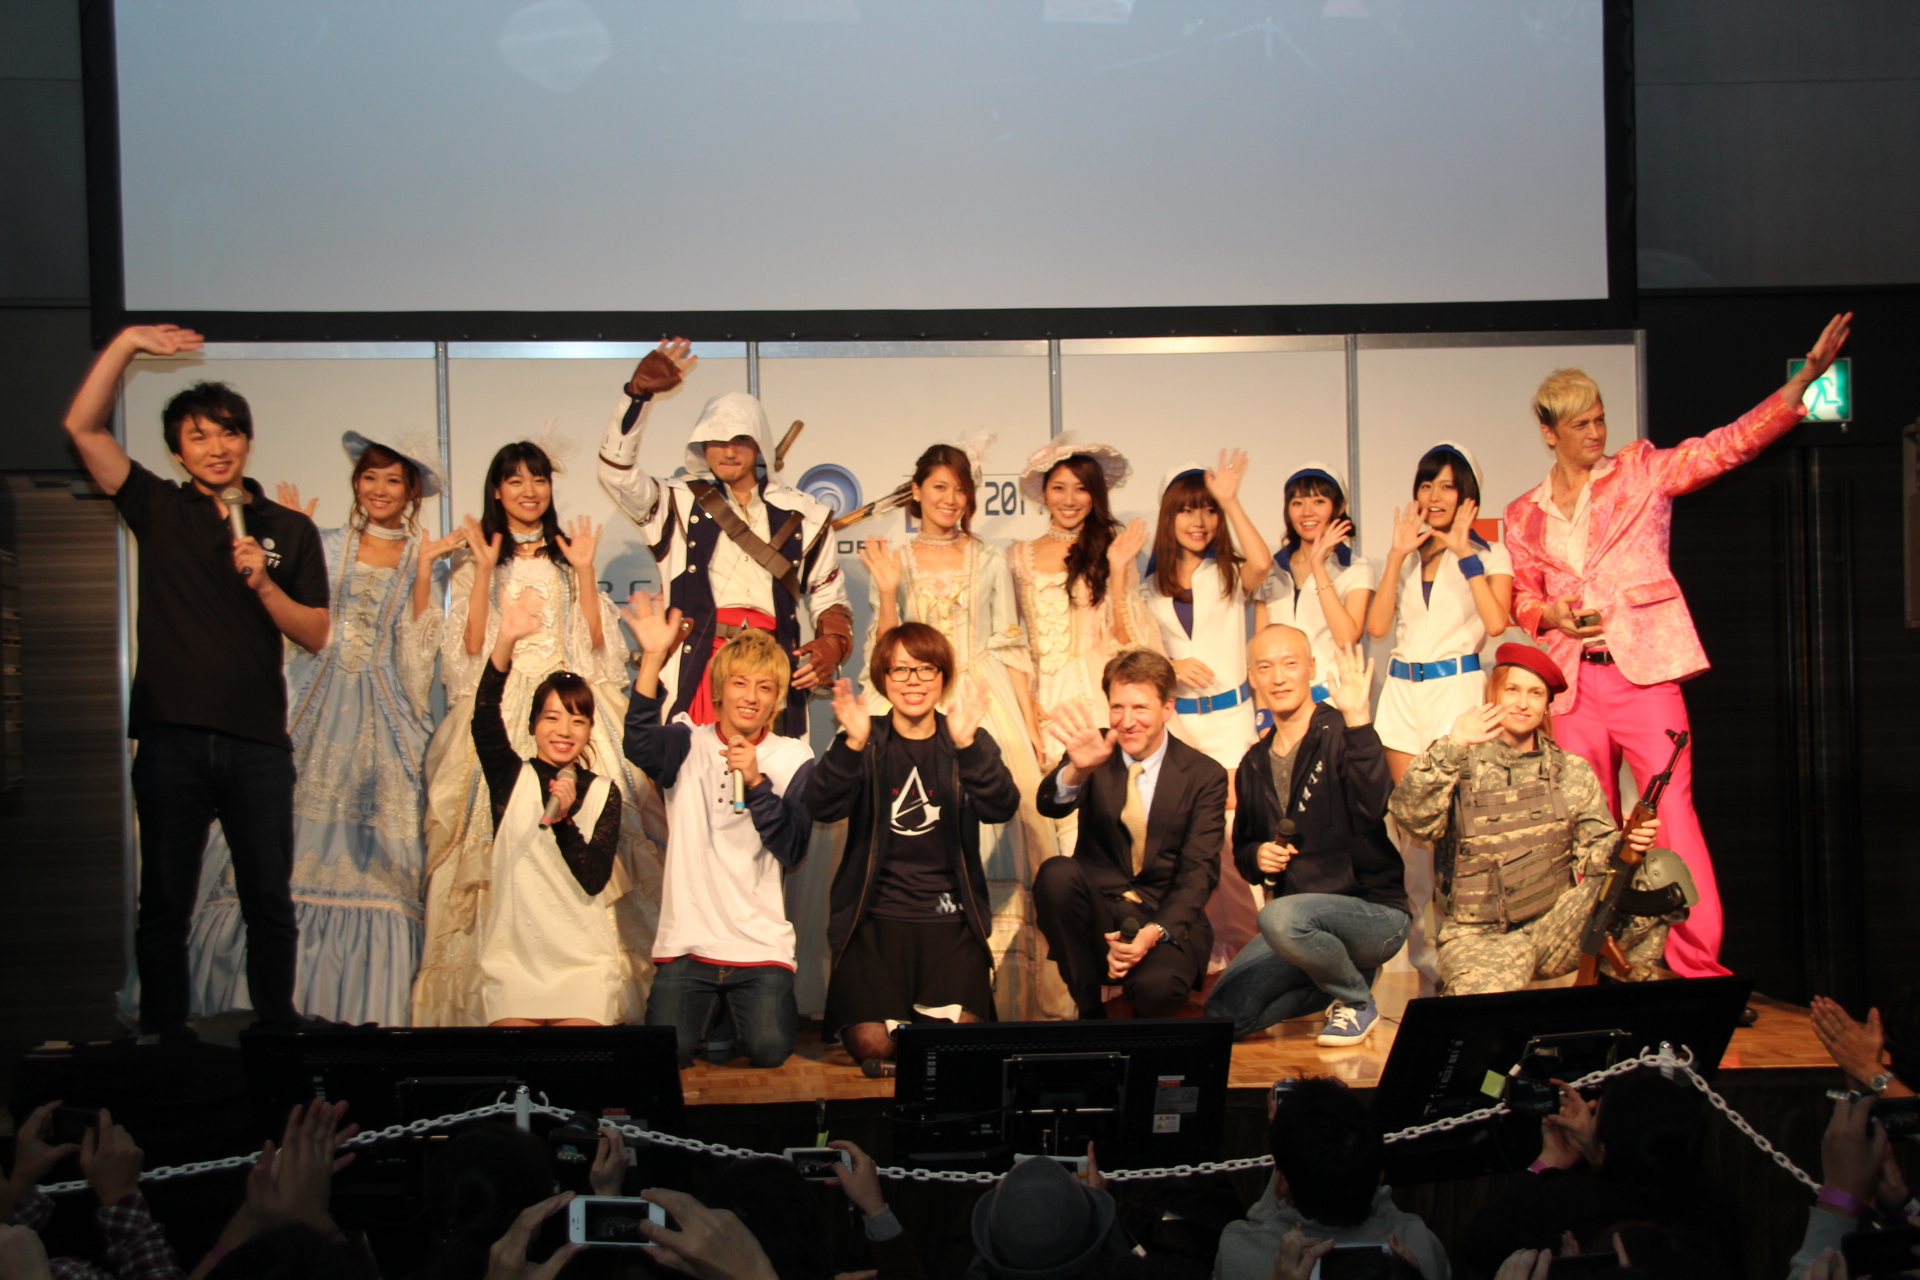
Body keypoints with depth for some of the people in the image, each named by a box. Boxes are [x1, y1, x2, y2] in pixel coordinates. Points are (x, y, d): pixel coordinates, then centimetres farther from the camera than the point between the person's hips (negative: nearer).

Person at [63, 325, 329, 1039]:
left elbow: (314, 636, 5)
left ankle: (277, 1031, 17)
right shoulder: (158, 511, 8)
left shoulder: (289, 530, 10)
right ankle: (163, 1038, 12)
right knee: (164, 907, 4)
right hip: (171, 739, 0)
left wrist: (262, 583, -10)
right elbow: (83, 427, -1)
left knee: (269, 904, 5)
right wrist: (127, 344, -6)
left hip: (258, 744, 1)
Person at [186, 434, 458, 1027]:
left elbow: (421, 640, -1)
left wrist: (423, 567, -7)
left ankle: (362, 1008, -6)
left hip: (384, 713, -1)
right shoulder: (325, 546, 13)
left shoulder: (421, 558, 11)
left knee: (373, 854, -8)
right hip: (318, 707, 1)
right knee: (296, 839, -8)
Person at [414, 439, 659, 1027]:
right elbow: (469, 647, -1)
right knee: (497, 836, -12)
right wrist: (485, 570, -4)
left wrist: (584, 572, -1)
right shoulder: (475, 566, 12)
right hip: (498, 708, -1)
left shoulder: (567, 559, 17)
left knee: (580, 842, -11)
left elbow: (598, 642, 7)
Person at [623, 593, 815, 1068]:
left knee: (769, 1049, -18)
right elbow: (639, 745, -19)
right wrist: (653, 660, -28)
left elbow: (792, 850, -6)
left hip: (760, 942, 0)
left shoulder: (793, 759, 5)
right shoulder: (689, 744, 5)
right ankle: (711, 1009, 19)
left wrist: (756, 783, -20)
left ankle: (762, 1007, 17)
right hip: (686, 940, 0)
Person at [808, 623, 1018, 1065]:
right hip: (875, 916, -1)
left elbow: (1001, 808, -13)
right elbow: (822, 808, -13)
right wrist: (852, 743, -30)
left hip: (949, 917, 1)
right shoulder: (867, 744, 4)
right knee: (871, 1042, -20)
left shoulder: (973, 745, 7)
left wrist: (966, 745, -30)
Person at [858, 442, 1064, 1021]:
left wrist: (1030, 728, 1)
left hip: (986, 710, 0)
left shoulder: (990, 562, 11)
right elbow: (884, 653, 5)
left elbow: (1011, 650, 7)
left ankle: (1001, 990, -7)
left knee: (991, 837, -9)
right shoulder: (893, 563, 11)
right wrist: (887, 591, -8)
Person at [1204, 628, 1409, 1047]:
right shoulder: (1254, 764, 10)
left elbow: (1372, 809, -31)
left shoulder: (1341, 734, -11)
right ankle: (1346, 972, 15)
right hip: (1300, 915, 7)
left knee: (1281, 916, -36)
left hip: (1376, 912, -7)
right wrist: (1257, 856, -5)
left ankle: (1358, 1001, -6)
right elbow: (1243, 847, 20)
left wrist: (1357, 719, -38)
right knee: (1221, 1015, -6)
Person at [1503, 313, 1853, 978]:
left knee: (1672, 811, -12)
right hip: (1572, 680, 3)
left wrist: (1805, 378, -10)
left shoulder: (1640, 471, 8)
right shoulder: (1524, 514, 15)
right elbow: (1522, 596, 21)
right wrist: (1551, 613, -3)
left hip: (1645, 669, -3)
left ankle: (1699, 966, -12)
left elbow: (1729, 444, 0)